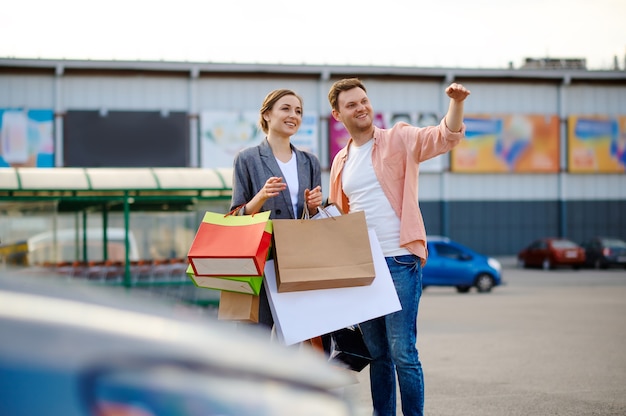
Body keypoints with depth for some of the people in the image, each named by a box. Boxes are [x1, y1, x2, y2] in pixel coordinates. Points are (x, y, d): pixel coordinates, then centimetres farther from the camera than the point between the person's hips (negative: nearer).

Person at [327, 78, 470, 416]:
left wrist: (456, 103, -33)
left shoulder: (399, 139, -1)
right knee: (377, 353, 12)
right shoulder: (340, 161, 16)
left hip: (400, 260, -6)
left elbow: (446, 136, -16)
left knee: (403, 352, -9)